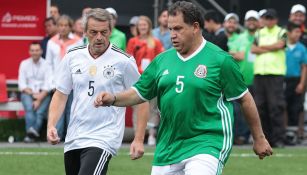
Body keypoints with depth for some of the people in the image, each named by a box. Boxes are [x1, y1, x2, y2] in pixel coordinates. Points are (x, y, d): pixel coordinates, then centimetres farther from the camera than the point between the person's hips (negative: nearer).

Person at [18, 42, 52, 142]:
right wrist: (33, 94, -10)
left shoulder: (46, 64, 1)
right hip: (28, 93, 1)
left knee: (40, 111, -29)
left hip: (43, 94, -1)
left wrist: (39, 99, -17)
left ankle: (31, 134, -41)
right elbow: (22, 85, 5)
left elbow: (48, 85, -5)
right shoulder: (24, 64, 8)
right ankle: (32, 132, -45)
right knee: (29, 108, -30)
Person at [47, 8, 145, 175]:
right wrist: (51, 125, -2)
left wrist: (139, 139, -3)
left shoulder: (123, 61, -6)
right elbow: (60, 95, 12)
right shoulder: (72, 57, 5)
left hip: (103, 140, -6)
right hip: (73, 140, 6)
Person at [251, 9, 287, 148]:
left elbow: (279, 45, -10)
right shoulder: (259, 33, 19)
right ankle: (264, 137, 6)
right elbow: (253, 49, 6)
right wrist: (270, 49, -5)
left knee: (276, 105, -10)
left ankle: (279, 138, -10)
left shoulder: (282, 32, 8)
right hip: (259, 72, 4)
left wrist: (262, 47, 1)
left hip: (275, 72, -4)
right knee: (260, 106, 1)